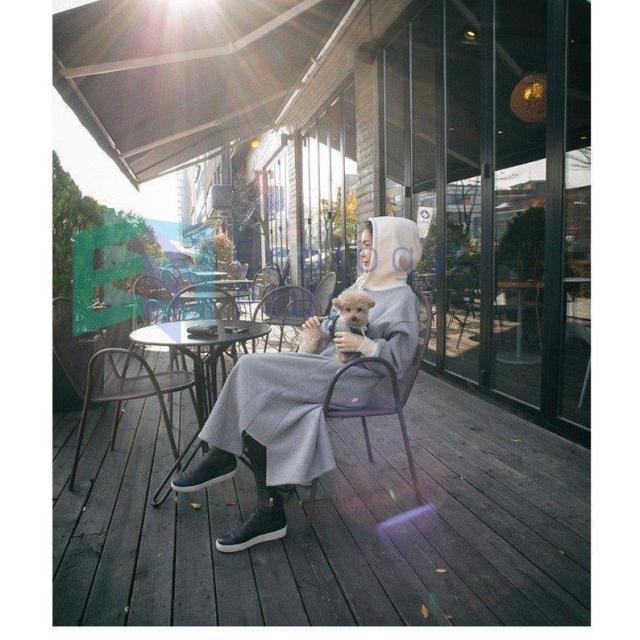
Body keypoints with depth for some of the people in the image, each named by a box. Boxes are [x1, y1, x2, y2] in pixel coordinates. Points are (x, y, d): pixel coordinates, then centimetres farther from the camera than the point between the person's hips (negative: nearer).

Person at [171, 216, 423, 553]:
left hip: (353, 378, -8)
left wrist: (363, 344, -23)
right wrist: (320, 325, 13)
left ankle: (222, 458, 0)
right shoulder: (362, 284, 22)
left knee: (252, 369, -20)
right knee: (256, 402, -16)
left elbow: (399, 357, -10)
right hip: (329, 365, 9)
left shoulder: (402, 298, -3)